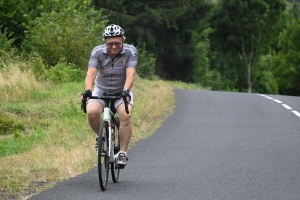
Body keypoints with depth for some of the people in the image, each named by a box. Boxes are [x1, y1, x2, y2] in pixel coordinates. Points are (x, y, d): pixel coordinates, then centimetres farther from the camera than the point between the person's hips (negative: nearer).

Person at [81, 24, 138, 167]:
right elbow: (91, 72, -27)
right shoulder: (98, 52, -15)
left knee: (125, 115, -28)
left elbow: (130, 73, -28)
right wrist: (87, 90, -45)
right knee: (91, 112, -27)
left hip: (122, 92, -1)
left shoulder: (130, 51, -16)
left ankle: (122, 153, -18)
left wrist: (126, 91, -46)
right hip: (101, 90, 1)